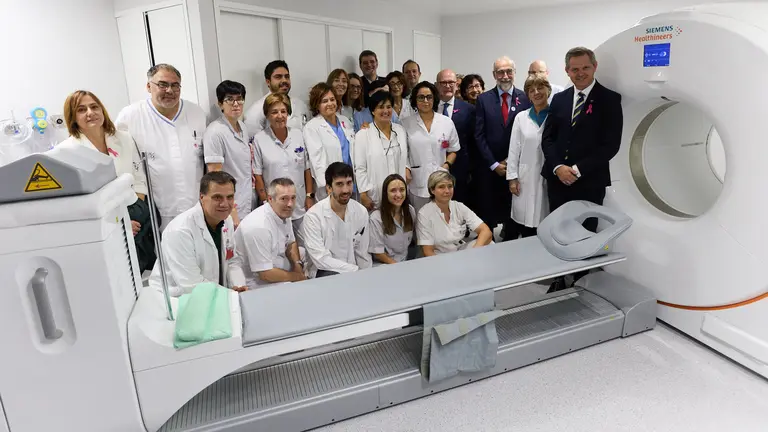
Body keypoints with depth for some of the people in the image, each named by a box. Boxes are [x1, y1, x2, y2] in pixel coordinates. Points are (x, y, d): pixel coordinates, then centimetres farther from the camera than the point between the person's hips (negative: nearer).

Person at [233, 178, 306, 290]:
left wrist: (298, 264, -5)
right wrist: (299, 277, -13)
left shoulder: (284, 213, -3)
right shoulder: (259, 227, -30)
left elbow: (291, 243, 15)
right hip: (260, 284, -10)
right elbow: (266, 274, -27)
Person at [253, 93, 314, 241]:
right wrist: (266, 201, -7)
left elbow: (307, 169, 7)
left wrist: (310, 196, 3)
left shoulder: (298, 135, 4)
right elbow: (257, 175, -3)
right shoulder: (259, 139, -5)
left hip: (300, 206, 3)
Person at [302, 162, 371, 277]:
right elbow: (321, 259, -19)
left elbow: (362, 253, 6)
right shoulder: (313, 215, -16)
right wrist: (356, 270, -19)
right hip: (325, 272, -4)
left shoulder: (361, 212, -2)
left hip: (353, 270, 4)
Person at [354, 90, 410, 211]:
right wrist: (364, 195, -9)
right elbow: (360, 169, -6)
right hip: (375, 197, -4)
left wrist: (406, 168, 0)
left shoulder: (400, 130, 8)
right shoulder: (363, 135, -6)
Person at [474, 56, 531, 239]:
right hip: (489, 167, 0)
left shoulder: (525, 99, 1)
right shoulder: (484, 99, 2)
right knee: (487, 212, 6)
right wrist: (494, 164, -6)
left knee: (512, 212, 10)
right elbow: (479, 135, -1)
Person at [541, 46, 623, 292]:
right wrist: (558, 167, -9)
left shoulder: (610, 99, -2)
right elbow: (547, 138, 7)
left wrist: (578, 170, -14)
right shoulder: (559, 99, 11)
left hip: (590, 182, -3)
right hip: (557, 179, 4)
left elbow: (611, 144, -10)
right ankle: (560, 280, 22)